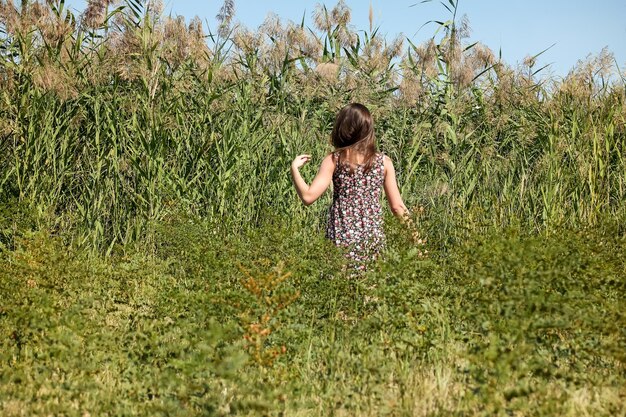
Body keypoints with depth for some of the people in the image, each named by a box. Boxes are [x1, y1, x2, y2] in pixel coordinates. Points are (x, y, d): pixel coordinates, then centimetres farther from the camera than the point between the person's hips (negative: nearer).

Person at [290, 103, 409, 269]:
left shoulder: (334, 160, -4)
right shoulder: (384, 162, 2)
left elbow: (308, 197, -11)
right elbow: (397, 207, 3)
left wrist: (294, 168, 1)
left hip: (342, 238, -2)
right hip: (374, 238, 2)